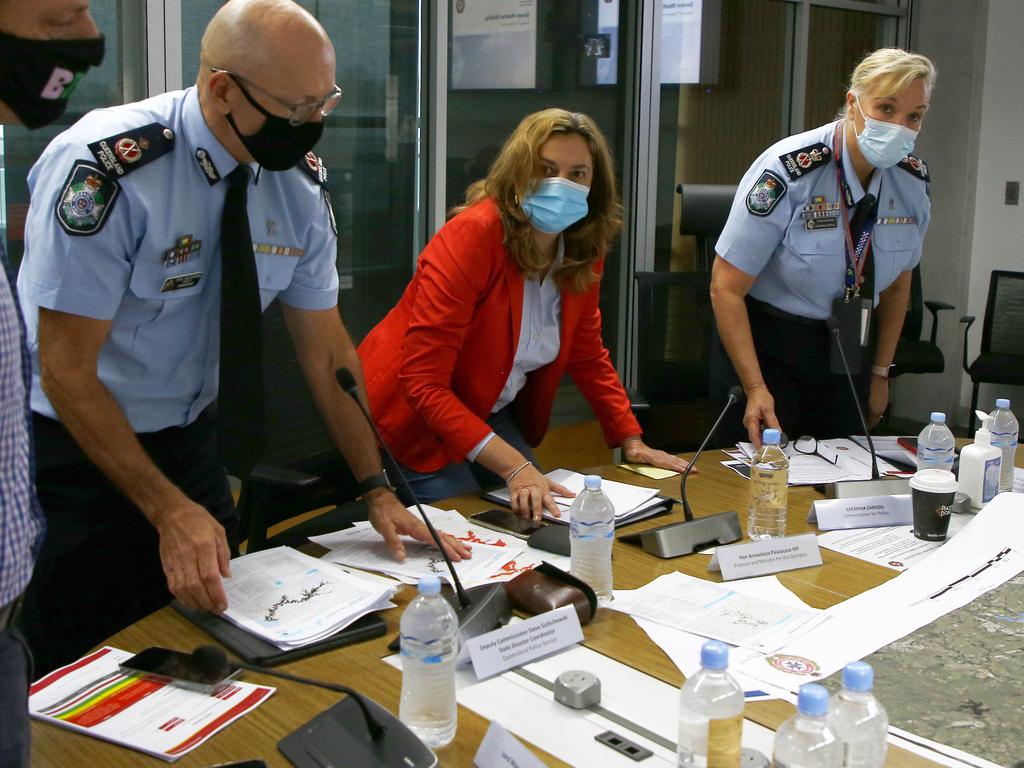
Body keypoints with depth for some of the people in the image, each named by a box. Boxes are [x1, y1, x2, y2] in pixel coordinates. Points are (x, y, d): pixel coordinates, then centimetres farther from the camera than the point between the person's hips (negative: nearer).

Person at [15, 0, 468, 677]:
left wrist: (377, 489, -4)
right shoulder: (107, 169, -25)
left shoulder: (301, 179, -8)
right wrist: (169, 511, -26)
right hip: (79, 446, -5)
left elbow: (326, 348, 0)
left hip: (192, 439, 5)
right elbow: (66, 373, -22)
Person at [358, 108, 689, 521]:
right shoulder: (473, 235, -27)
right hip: (413, 422, -6)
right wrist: (514, 467, -36)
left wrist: (632, 442, 3)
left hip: (493, 416, 7)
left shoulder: (583, 250, -5)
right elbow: (423, 383, -30)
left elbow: (588, 355, 12)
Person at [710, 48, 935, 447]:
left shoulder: (913, 180, -3)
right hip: (766, 348, -5)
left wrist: (880, 372, 14)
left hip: (847, 353, 5)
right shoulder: (787, 171, -22)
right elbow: (726, 289, -20)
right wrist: (756, 388, -25)